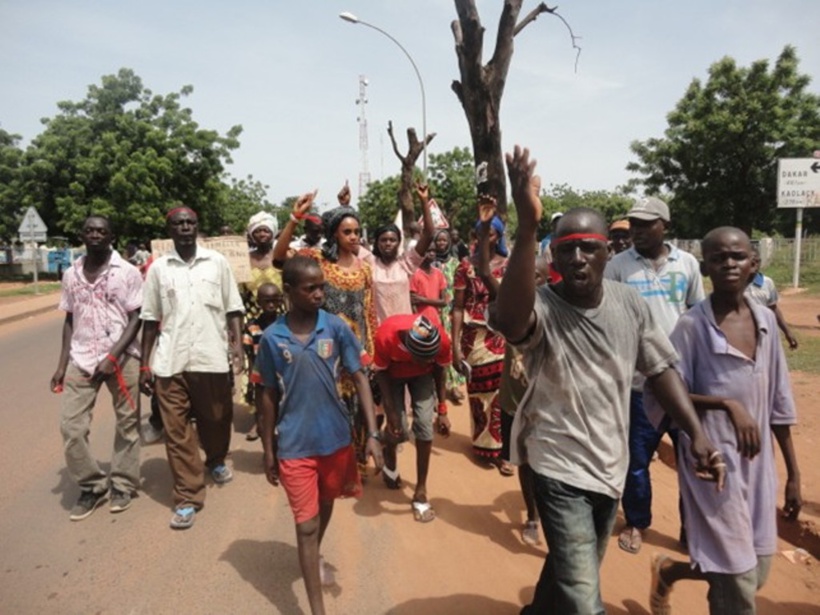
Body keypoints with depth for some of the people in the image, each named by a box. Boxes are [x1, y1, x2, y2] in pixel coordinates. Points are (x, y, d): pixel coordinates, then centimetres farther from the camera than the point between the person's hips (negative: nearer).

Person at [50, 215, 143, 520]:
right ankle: (92, 485, 18)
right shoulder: (71, 274, 8)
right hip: (81, 358, 4)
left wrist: (113, 356, -16)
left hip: (121, 357, -3)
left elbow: (136, 318, -6)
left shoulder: (127, 272, -4)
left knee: (127, 424, 6)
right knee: (70, 425, 0)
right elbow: (69, 320, 13)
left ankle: (122, 484, 23)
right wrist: (62, 365, 7)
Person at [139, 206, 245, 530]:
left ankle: (216, 461, 44)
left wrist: (238, 345, -5)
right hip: (170, 362, 0)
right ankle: (187, 497, 13)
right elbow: (150, 319, 8)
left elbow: (232, 309, 6)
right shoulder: (158, 268, 6)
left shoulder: (217, 262, 4)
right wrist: (145, 363, 6)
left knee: (217, 419, 13)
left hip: (212, 357, 0)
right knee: (176, 430, 2)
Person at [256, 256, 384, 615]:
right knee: (306, 523, 2)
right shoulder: (272, 337, -9)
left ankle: (316, 556, 55)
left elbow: (359, 378, -5)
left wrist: (372, 433, -11)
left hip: (336, 438, 2)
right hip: (294, 446, -2)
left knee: (326, 505, 25)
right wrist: (268, 451, 4)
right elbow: (270, 396, 0)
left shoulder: (336, 327, -9)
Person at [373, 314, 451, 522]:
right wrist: (390, 411, -22)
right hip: (393, 374, -1)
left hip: (423, 375, 1)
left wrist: (442, 410, -8)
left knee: (424, 424, -12)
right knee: (399, 428, -10)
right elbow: (381, 372, -20)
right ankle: (390, 461, 28)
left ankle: (421, 491, 3)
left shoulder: (442, 340, -34)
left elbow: (439, 370, -12)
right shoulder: (386, 335, -39)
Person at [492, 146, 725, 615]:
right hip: (559, 465, -6)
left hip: (611, 462, 6)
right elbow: (509, 321, -48)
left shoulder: (631, 304, -6)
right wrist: (528, 227, -57)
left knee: (573, 571, 27)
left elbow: (661, 368, 3)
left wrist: (697, 433, -8)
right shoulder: (542, 308, -23)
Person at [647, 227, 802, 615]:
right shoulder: (691, 325, -13)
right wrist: (727, 403, -23)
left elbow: (779, 400, 8)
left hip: (759, 461, 6)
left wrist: (793, 472, 10)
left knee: (755, 573, 16)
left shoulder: (766, 320, 3)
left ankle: (668, 570, 41)